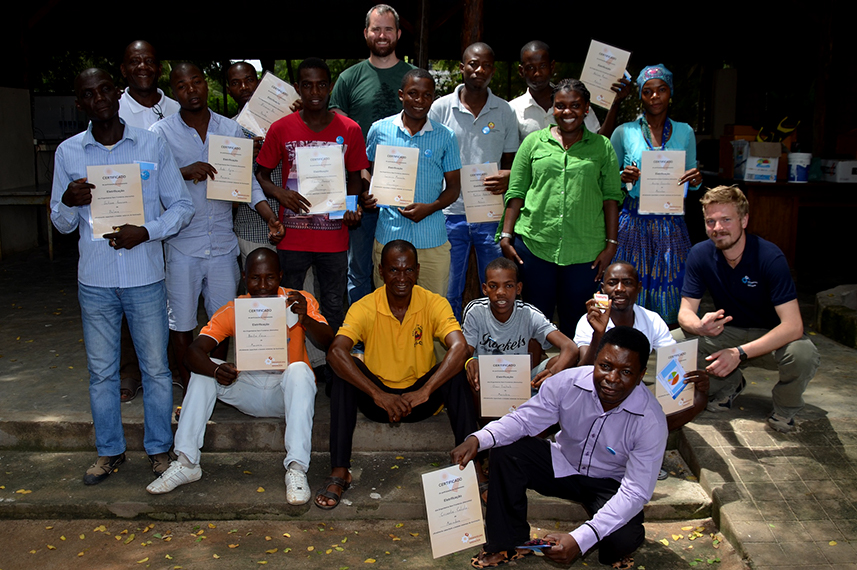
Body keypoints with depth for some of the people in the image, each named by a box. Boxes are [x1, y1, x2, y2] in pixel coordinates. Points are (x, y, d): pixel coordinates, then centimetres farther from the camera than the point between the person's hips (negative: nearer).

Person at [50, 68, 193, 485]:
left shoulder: (152, 146, 0)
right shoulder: (68, 153, 5)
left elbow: (182, 206, 3)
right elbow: (62, 223, 9)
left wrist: (146, 231, -14)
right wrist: (69, 201, -13)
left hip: (145, 278, -1)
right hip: (95, 280, 2)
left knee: (155, 367, 6)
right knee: (101, 370, 11)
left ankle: (159, 448, 23)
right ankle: (109, 451, 27)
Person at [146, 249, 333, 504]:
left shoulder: (299, 301, -8)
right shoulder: (232, 311, -5)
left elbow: (327, 342, -21)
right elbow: (194, 351, -15)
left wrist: (305, 319, -43)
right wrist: (216, 370, -38)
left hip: (287, 392, -3)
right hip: (249, 391, 3)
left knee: (299, 370, -33)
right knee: (203, 370, -16)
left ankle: (297, 469, -36)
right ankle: (186, 462, -14)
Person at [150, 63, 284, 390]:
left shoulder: (231, 130, 7)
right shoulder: (161, 133, -1)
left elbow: (247, 180, 9)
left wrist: (270, 217, -3)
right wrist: (183, 172, -22)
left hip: (223, 243, 2)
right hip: (183, 243, -2)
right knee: (181, 321, 5)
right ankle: (188, 391, 21)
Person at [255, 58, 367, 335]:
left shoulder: (349, 130, 1)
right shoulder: (281, 129, 0)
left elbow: (355, 177, 10)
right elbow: (261, 174, 8)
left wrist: (351, 208, -10)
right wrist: (279, 193, -13)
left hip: (334, 237, 0)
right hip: (292, 237, 0)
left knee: (334, 307, 10)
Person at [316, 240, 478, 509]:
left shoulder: (434, 304, -11)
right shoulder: (364, 308, -12)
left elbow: (459, 348, -27)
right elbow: (335, 352, -29)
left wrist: (424, 392, -39)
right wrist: (379, 395, -39)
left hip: (422, 398, 0)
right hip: (377, 400, 0)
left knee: (456, 371, -26)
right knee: (343, 370, -26)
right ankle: (339, 472, -23)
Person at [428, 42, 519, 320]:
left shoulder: (505, 112, 6)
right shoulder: (441, 107, 2)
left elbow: (511, 161, 13)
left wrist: (507, 177, -12)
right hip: (451, 212, -1)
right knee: (448, 294, 6)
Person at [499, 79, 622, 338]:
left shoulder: (602, 146, 9)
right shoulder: (533, 142, 8)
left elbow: (611, 197, 7)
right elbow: (515, 193, 8)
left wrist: (611, 244, 1)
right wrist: (506, 237, 1)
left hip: (585, 249, 0)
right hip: (533, 243, 0)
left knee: (575, 319, 7)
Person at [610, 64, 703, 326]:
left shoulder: (685, 132, 10)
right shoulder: (625, 132, 3)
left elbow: (690, 185, 16)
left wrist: (696, 181, -7)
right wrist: (623, 178, -12)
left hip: (671, 226, 2)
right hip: (633, 223, -1)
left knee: (669, 289, 1)